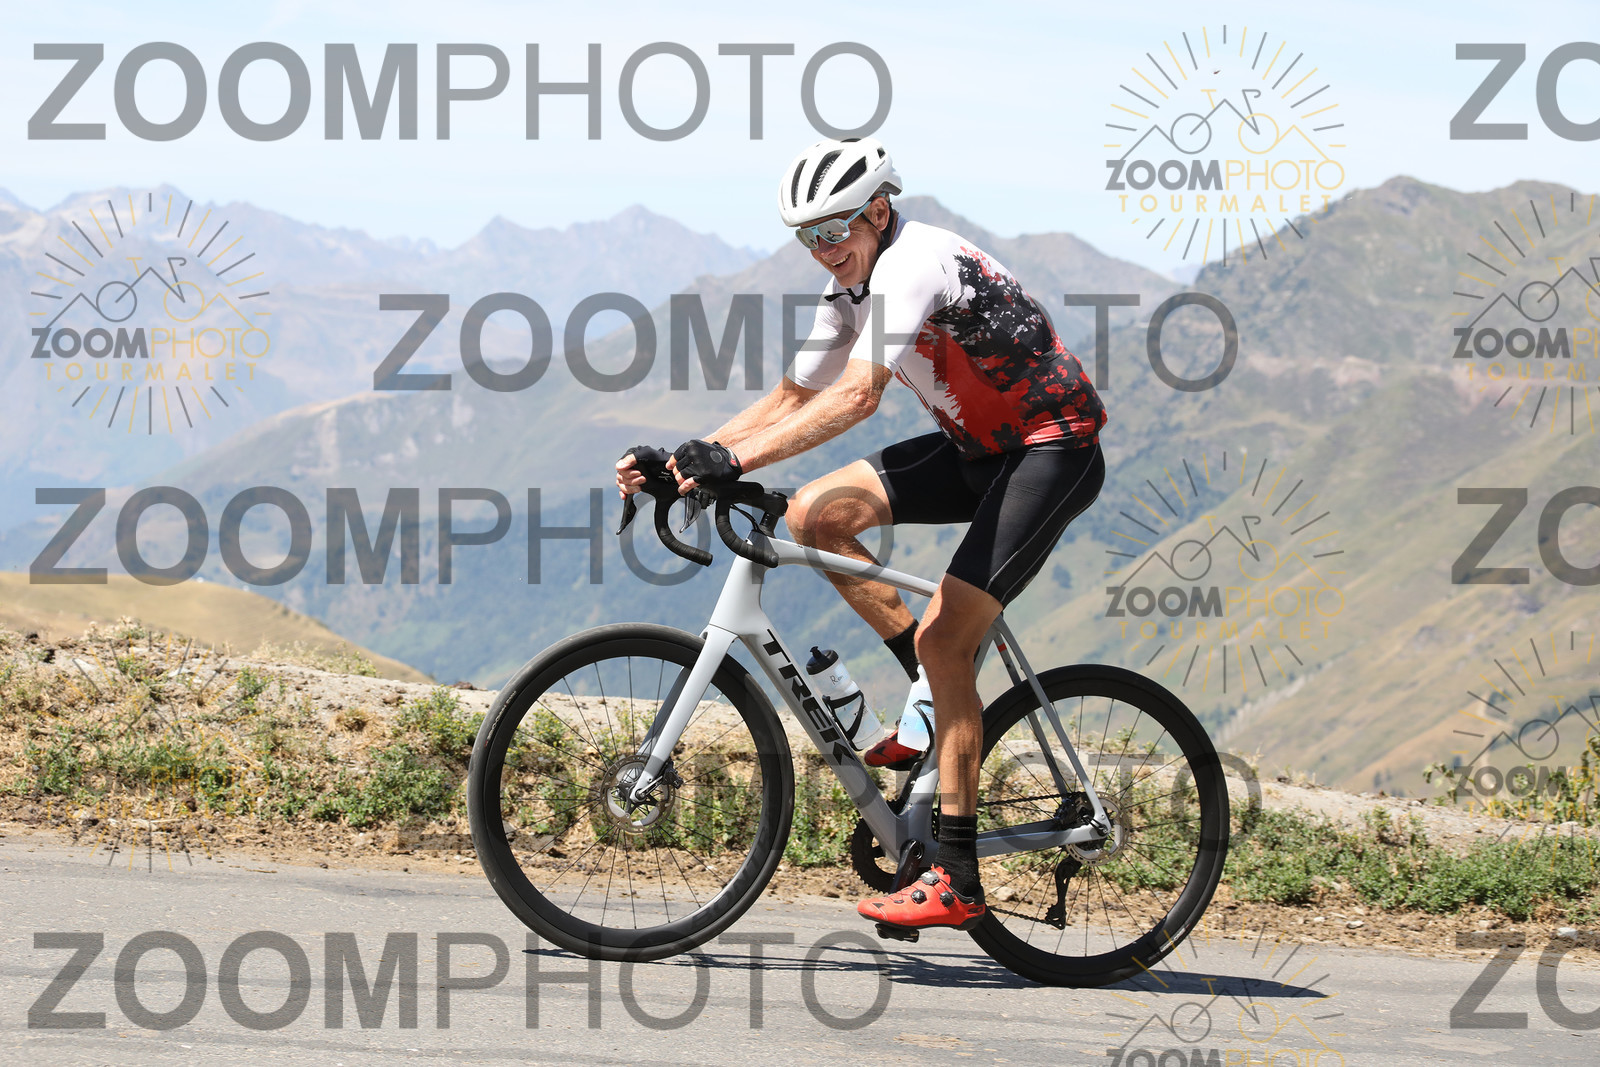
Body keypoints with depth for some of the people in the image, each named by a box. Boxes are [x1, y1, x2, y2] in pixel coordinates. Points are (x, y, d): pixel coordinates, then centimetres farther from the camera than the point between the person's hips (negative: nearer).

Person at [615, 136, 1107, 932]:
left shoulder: (913, 262, -24)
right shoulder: (853, 289, 5)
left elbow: (857, 396, -37)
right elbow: (792, 399, 9)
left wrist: (737, 459, -43)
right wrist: (682, 459, -4)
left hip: (1055, 450, -9)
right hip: (978, 447, 9)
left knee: (942, 638, -19)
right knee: (814, 516, -4)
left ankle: (956, 881, -16)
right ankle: (942, 698, 5)